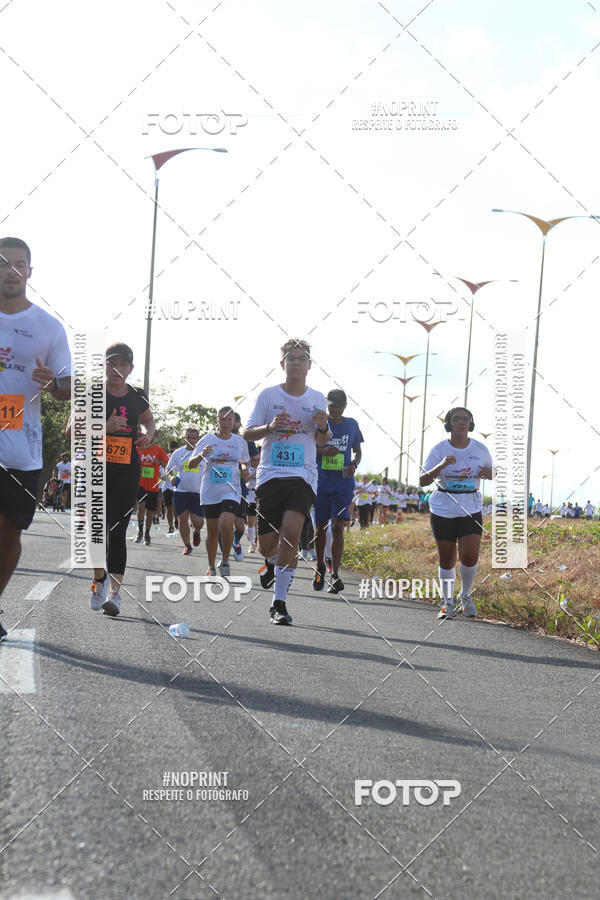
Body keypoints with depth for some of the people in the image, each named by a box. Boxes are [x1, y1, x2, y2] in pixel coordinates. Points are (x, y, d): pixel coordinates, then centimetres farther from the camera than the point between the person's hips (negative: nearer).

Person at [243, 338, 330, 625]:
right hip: (270, 473, 0)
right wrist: (269, 428, -16)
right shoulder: (268, 395, 3)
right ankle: (272, 562, 42)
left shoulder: (317, 398, 9)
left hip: (303, 475, 0)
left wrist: (323, 428, -4)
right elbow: (248, 433, 4)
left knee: (291, 533, -21)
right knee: (267, 544, 1)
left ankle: (279, 603, -11)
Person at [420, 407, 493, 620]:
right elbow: (423, 481, -11)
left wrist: (489, 473, -9)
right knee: (446, 561, 5)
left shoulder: (480, 449, 1)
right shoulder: (439, 450, -5)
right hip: (442, 512, 0)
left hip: (471, 511, 1)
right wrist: (441, 466, -27)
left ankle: (465, 595, 15)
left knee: (470, 557, -13)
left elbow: (495, 474, 15)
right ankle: (448, 603, 25)